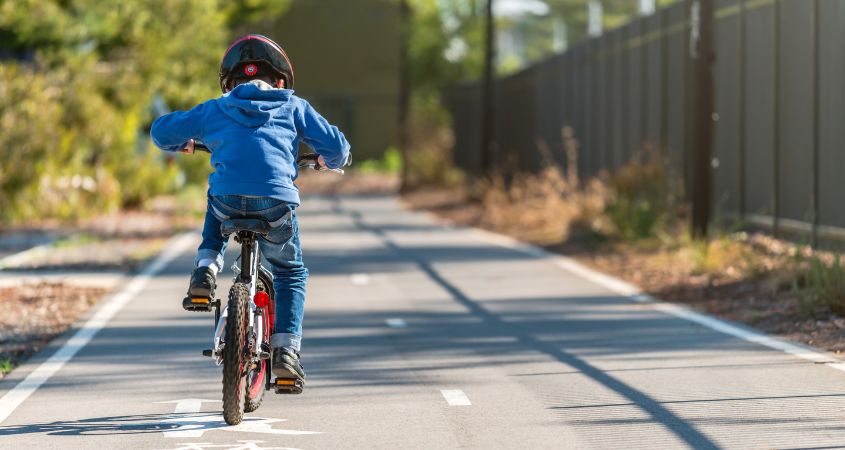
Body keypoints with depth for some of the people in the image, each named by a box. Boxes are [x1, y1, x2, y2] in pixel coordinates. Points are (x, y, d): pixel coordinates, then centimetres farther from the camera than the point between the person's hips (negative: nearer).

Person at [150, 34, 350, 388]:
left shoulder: (214, 110, 21)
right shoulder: (293, 107, 20)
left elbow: (161, 131, 28)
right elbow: (337, 146, 19)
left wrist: (182, 144, 51)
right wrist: (330, 161, 43)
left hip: (227, 200, 1)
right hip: (276, 204, -1)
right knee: (290, 273, 23)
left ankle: (206, 271, 18)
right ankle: (285, 351, 11)